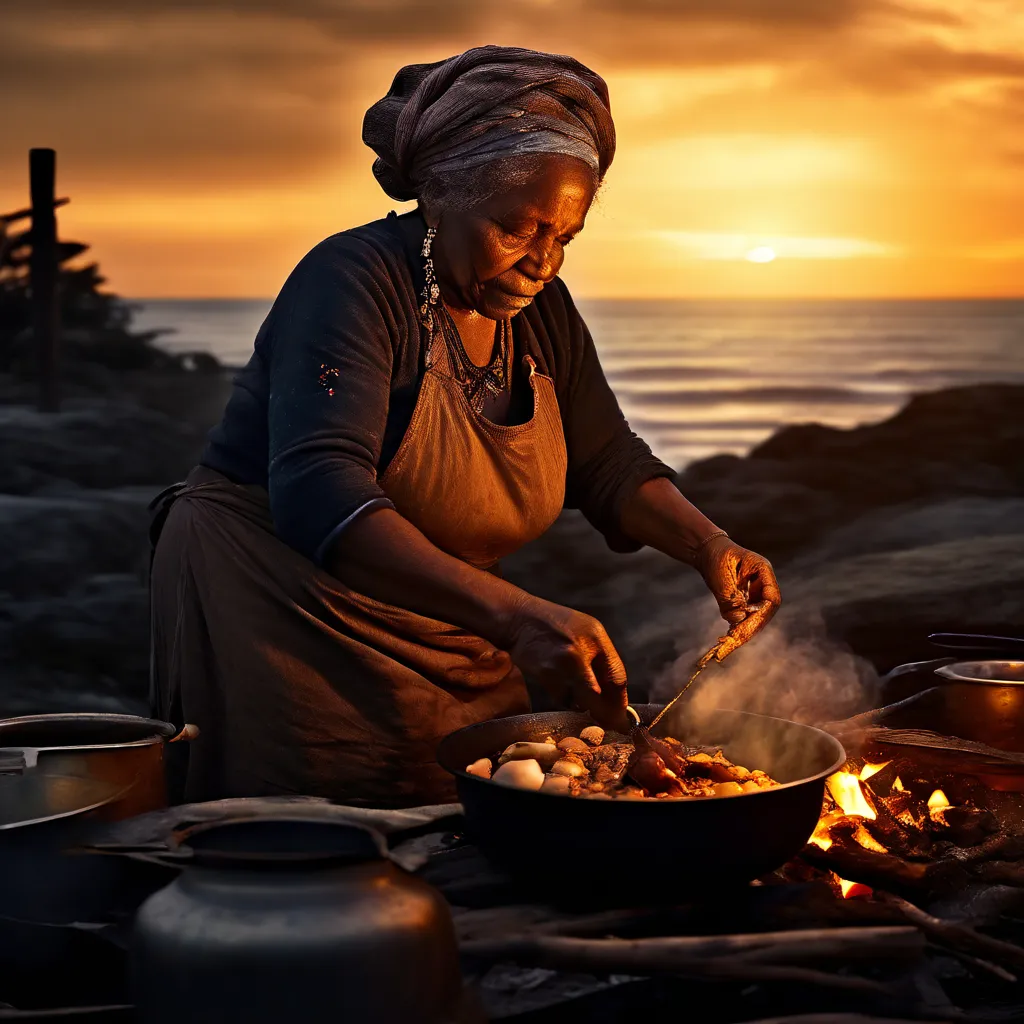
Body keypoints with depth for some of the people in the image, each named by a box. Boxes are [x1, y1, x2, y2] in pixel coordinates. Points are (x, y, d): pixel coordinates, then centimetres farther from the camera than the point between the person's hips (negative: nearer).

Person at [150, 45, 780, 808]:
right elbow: (317, 493, -34)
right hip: (278, 619, -7)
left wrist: (708, 544, -10)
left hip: (449, 646, 7)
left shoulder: (541, 311, 3)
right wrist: (511, 615, -44)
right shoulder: (358, 281, -20)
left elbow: (609, 466, 11)